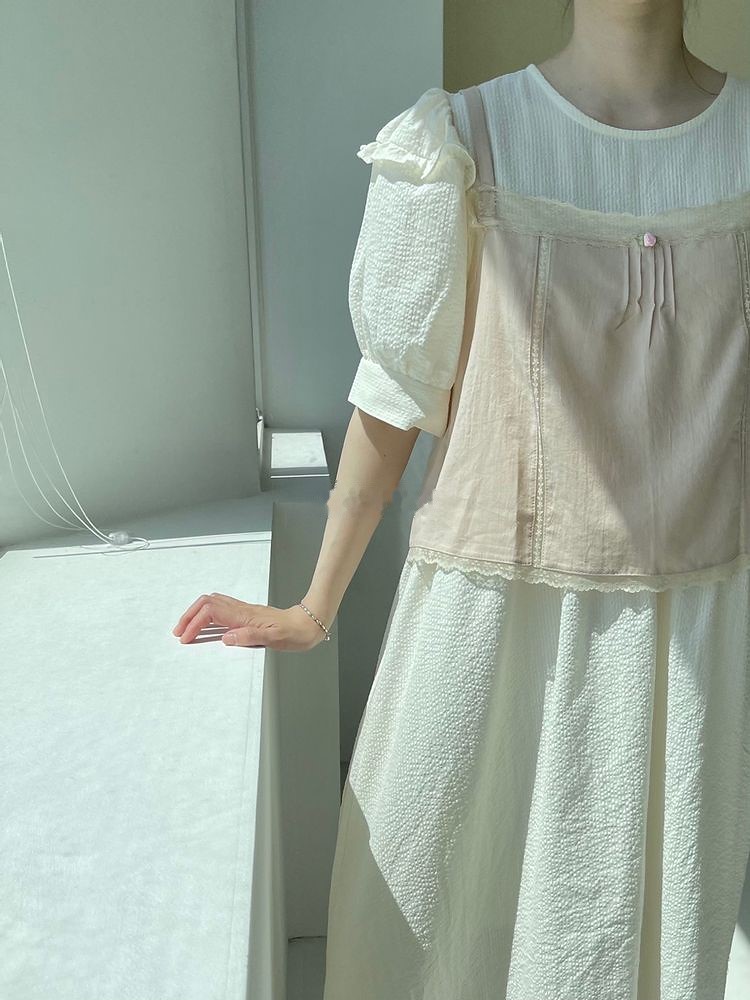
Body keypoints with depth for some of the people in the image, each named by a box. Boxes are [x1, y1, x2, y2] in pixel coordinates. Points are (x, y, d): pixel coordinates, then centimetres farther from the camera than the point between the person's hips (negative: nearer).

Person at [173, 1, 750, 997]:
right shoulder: (464, 140, -7)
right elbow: (396, 394, -3)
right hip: (493, 608, -2)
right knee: (435, 909, 14)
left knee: (656, 908, 18)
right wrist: (314, 611, 3)